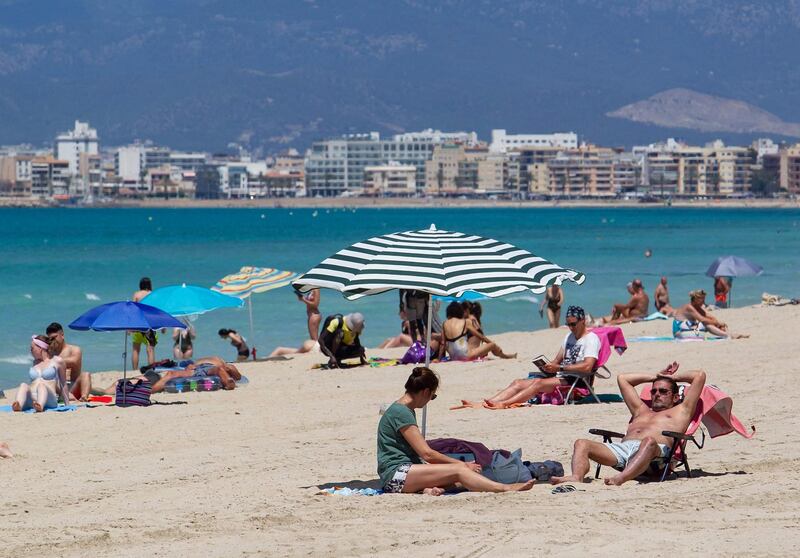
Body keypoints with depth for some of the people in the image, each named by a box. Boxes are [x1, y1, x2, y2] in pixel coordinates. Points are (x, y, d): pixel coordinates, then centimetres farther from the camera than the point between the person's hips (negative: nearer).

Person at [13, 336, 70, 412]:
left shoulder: (57, 361, 14)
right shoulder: (35, 363, 28)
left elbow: (63, 385, 16)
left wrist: (67, 405, 17)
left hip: (49, 400, -4)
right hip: (31, 400, 4)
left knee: (41, 385, -36)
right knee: (23, 385, -29)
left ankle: (40, 406, -70)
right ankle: (18, 406, -63)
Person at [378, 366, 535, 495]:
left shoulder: (406, 410, 20)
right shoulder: (401, 412, -12)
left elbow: (420, 452, 24)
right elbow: (427, 453, -15)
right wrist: (461, 464, -8)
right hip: (396, 474, -10)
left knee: (455, 480, -8)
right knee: (458, 470, -21)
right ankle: (506, 488, -29)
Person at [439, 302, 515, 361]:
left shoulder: (445, 324, 8)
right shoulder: (465, 322, 0)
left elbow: (443, 343, 8)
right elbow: (480, 336, 8)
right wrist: (494, 344, 20)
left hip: (453, 357, 4)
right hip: (465, 356, -4)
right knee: (492, 345, 11)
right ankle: (504, 356, 42)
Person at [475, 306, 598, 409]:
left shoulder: (591, 338, -6)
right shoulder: (569, 337, 22)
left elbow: (587, 367, -21)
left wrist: (559, 368, -23)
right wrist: (550, 366, -2)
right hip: (560, 378, 9)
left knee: (539, 383, -32)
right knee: (518, 383, -7)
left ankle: (503, 404, -45)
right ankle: (481, 405, -20)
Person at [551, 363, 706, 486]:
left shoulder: (679, 412, 29)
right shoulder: (641, 411, 43)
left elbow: (699, 376, 26)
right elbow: (622, 378, 51)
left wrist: (674, 377, 42)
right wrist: (656, 377, 54)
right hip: (622, 447, 5)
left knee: (649, 441, -43)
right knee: (582, 444, -17)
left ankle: (619, 479, -66)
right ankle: (576, 478, -47)